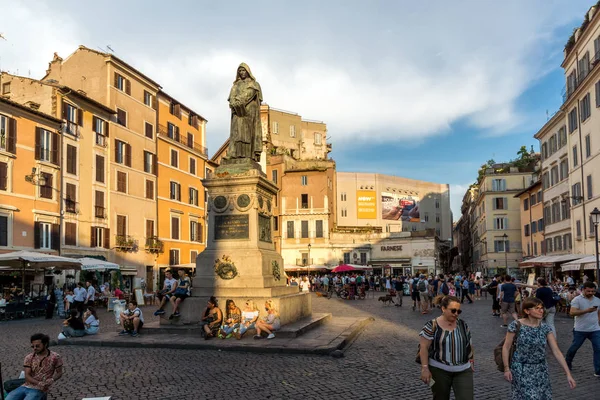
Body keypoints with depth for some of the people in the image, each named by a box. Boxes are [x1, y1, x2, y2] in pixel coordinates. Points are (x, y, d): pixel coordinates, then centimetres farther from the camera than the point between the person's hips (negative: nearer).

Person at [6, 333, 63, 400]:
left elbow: (59, 373, 7)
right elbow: (27, 376, -1)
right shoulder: (29, 357, 5)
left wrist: (52, 380, -16)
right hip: (25, 386, 4)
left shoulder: (55, 357, -3)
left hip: (39, 390, -4)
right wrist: (38, 383, -19)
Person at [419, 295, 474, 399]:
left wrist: (471, 360, 13)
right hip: (439, 370, -3)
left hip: (463, 371, 3)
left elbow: (469, 344, 14)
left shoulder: (463, 325, 4)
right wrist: (425, 368, -15)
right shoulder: (432, 326, -10)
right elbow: (423, 347, -11)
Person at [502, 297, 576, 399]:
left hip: (540, 370, 4)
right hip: (521, 370, -4)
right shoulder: (516, 325, -13)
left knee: (542, 396, 9)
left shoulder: (545, 328, -2)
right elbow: (506, 347, -8)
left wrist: (568, 374, -9)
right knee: (526, 396, -4)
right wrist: (506, 368, -10)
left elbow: (556, 351, -4)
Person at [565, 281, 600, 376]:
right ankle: (568, 363, 33)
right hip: (580, 330, -4)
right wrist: (587, 310, -29)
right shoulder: (577, 300, -10)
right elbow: (572, 313, -21)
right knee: (574, 348, 9)